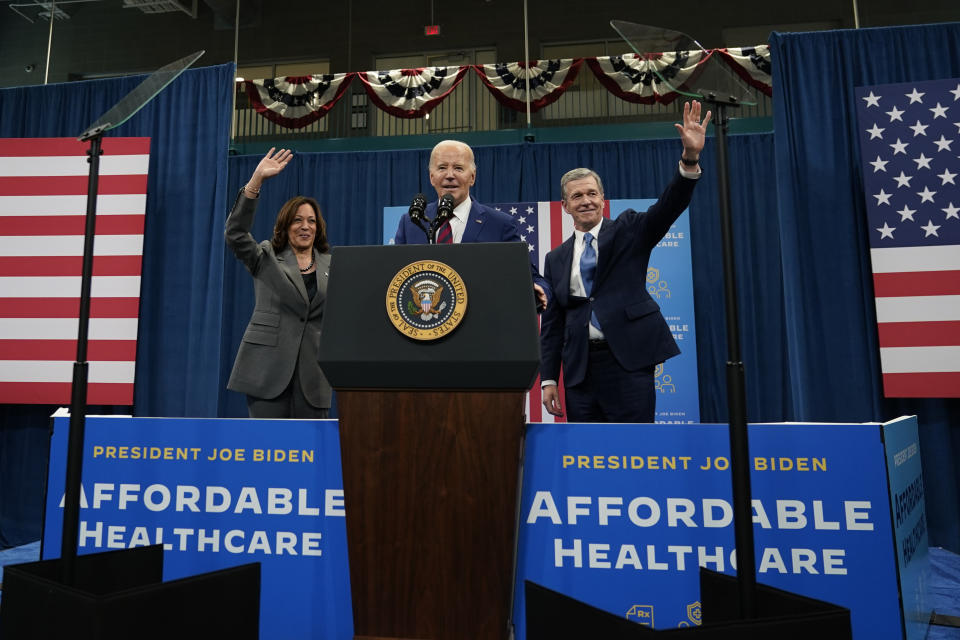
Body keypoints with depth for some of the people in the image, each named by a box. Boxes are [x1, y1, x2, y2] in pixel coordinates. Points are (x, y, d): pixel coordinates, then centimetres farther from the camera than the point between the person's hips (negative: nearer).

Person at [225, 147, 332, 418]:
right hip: (269, 367, -2)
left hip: (312, 372, 2)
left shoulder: (330, 265, 13)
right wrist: (256, 181, -18)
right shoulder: (266, 257, 6)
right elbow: (235, 233, -11)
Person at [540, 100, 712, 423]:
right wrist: (548, 378, 6)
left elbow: (667, 208, -11)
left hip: (628, 360, -3)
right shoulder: (556, 259, 12)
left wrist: (690, 157, -27)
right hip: (579, 369, 3)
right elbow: (551, 323, 11)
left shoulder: (627, 230, 7)